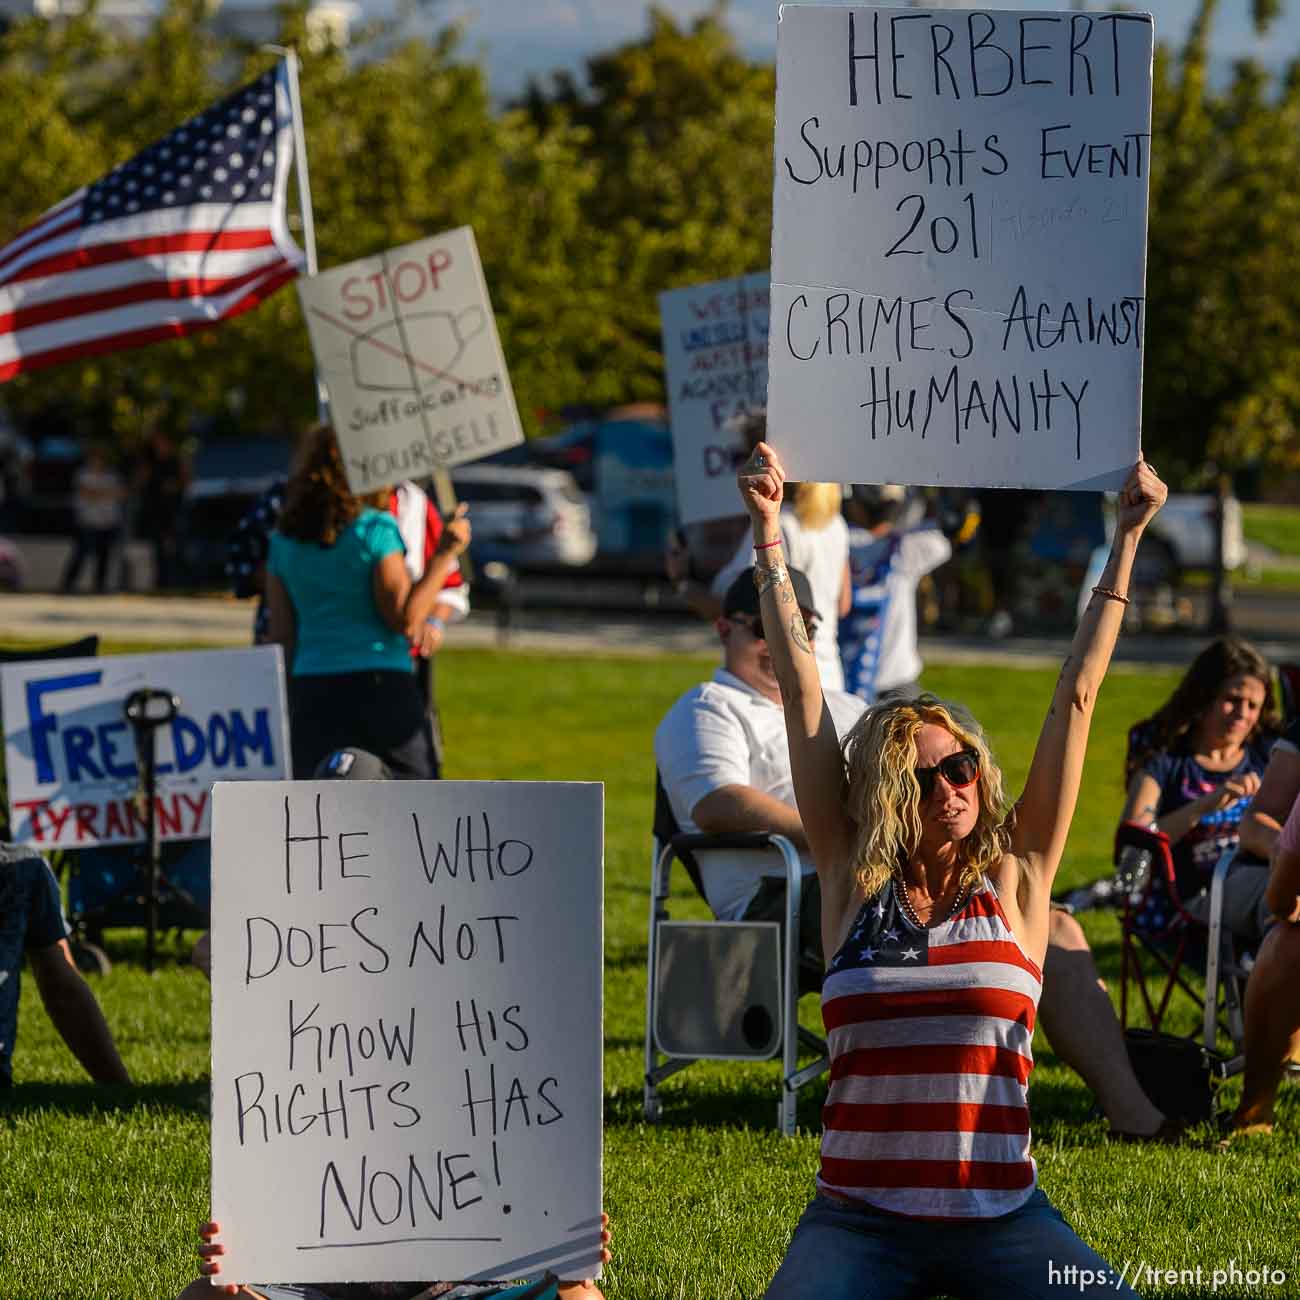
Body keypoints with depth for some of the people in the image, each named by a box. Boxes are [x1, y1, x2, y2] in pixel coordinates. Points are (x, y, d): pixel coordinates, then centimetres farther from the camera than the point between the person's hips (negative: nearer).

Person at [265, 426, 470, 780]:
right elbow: (406, 621, -11)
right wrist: (445, 555, -6)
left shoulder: (284, 541, 9)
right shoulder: (375, 530, -6)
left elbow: (281, 635, 9)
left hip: (310, 691, 4)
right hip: (378, 685, -4)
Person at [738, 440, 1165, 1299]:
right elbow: (802, 691, 7)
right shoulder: (853, 884, 6)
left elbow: (1078, 697, 7)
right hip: (859, 1220, 0)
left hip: (1002, 1221, 0)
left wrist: (1127, 541, 8)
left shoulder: (1014, 882, 5)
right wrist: (769, 535, 8)